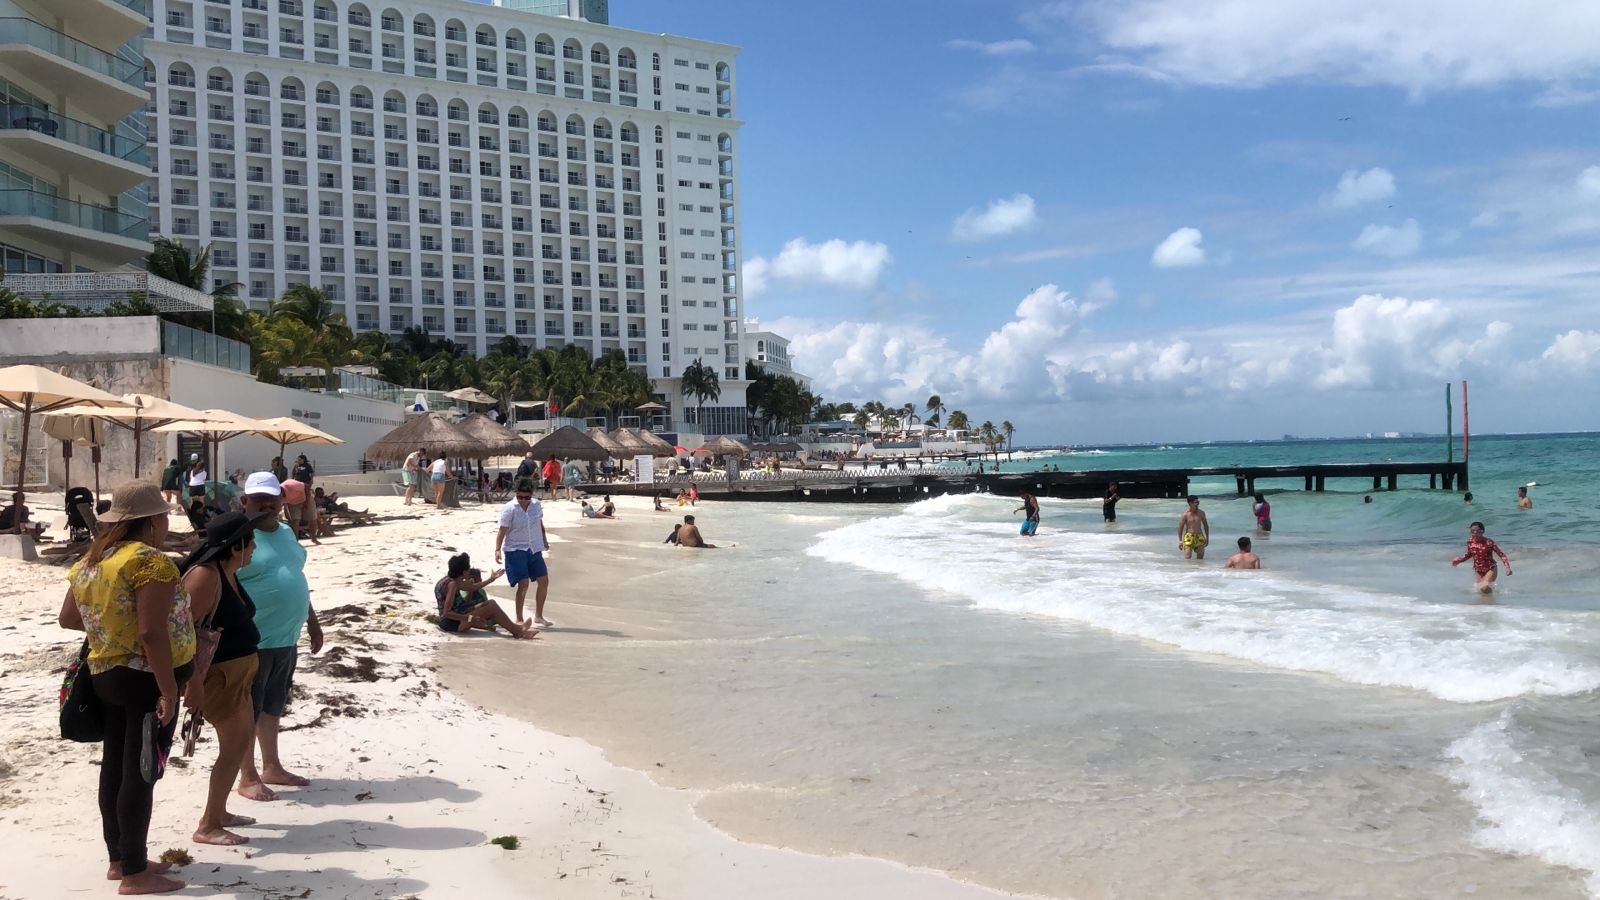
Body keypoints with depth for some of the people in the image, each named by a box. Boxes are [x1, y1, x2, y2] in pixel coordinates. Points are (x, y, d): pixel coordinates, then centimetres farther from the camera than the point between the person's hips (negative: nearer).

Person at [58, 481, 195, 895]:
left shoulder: (90, 561, 8)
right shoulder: (150, 561, -19)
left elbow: (67, 618, 16)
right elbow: (152, 633, -25)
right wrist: (169, 691, -22)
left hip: (105, 674, 9)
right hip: (146, 679, -9)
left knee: (115, 767, 15)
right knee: (140, 773, -2)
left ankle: (119, 859, 27)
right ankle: (135, 874, 6)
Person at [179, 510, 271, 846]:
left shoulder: (228, 574, 8)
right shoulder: (205, 576, -22)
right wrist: (193, 685, -28)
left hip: (236, 671, 10)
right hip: (215, 673, -10)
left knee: (245, 734, 18)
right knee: (236, 743, -9)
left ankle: (218, 812, 31)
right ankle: (207, 827, -1)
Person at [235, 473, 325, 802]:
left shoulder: (286, 533, 11)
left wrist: (312, 621, 22)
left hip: (286, 638, 8)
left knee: (272, 706, 19)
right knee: (248, 710, 4)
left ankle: (272, 767, 31)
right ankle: (248, 777, 14)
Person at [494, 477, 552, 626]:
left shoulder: (536, 505, 2)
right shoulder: (509, 509, -13)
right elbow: (502, 531, -14)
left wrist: (544, 540, 24)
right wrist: (497, 549, -23)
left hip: (534, 549, 6)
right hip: (516, 550, -6)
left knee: (544, 580, 7)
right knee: (523, 583, -14)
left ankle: (538, 616, 22)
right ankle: (519, 619, -4)